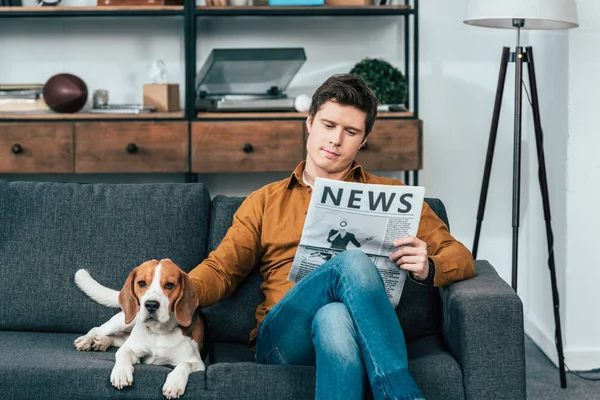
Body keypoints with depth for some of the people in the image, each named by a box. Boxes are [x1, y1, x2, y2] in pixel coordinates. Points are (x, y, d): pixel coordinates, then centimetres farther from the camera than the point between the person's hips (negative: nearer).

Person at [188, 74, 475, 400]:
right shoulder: (265, 201, 26)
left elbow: (461, 257, 17)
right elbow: (221, 269, 16)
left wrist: (428, 268, -8)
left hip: (368, 334, 0)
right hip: (282, 338, 0)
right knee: (352, 262, -32)